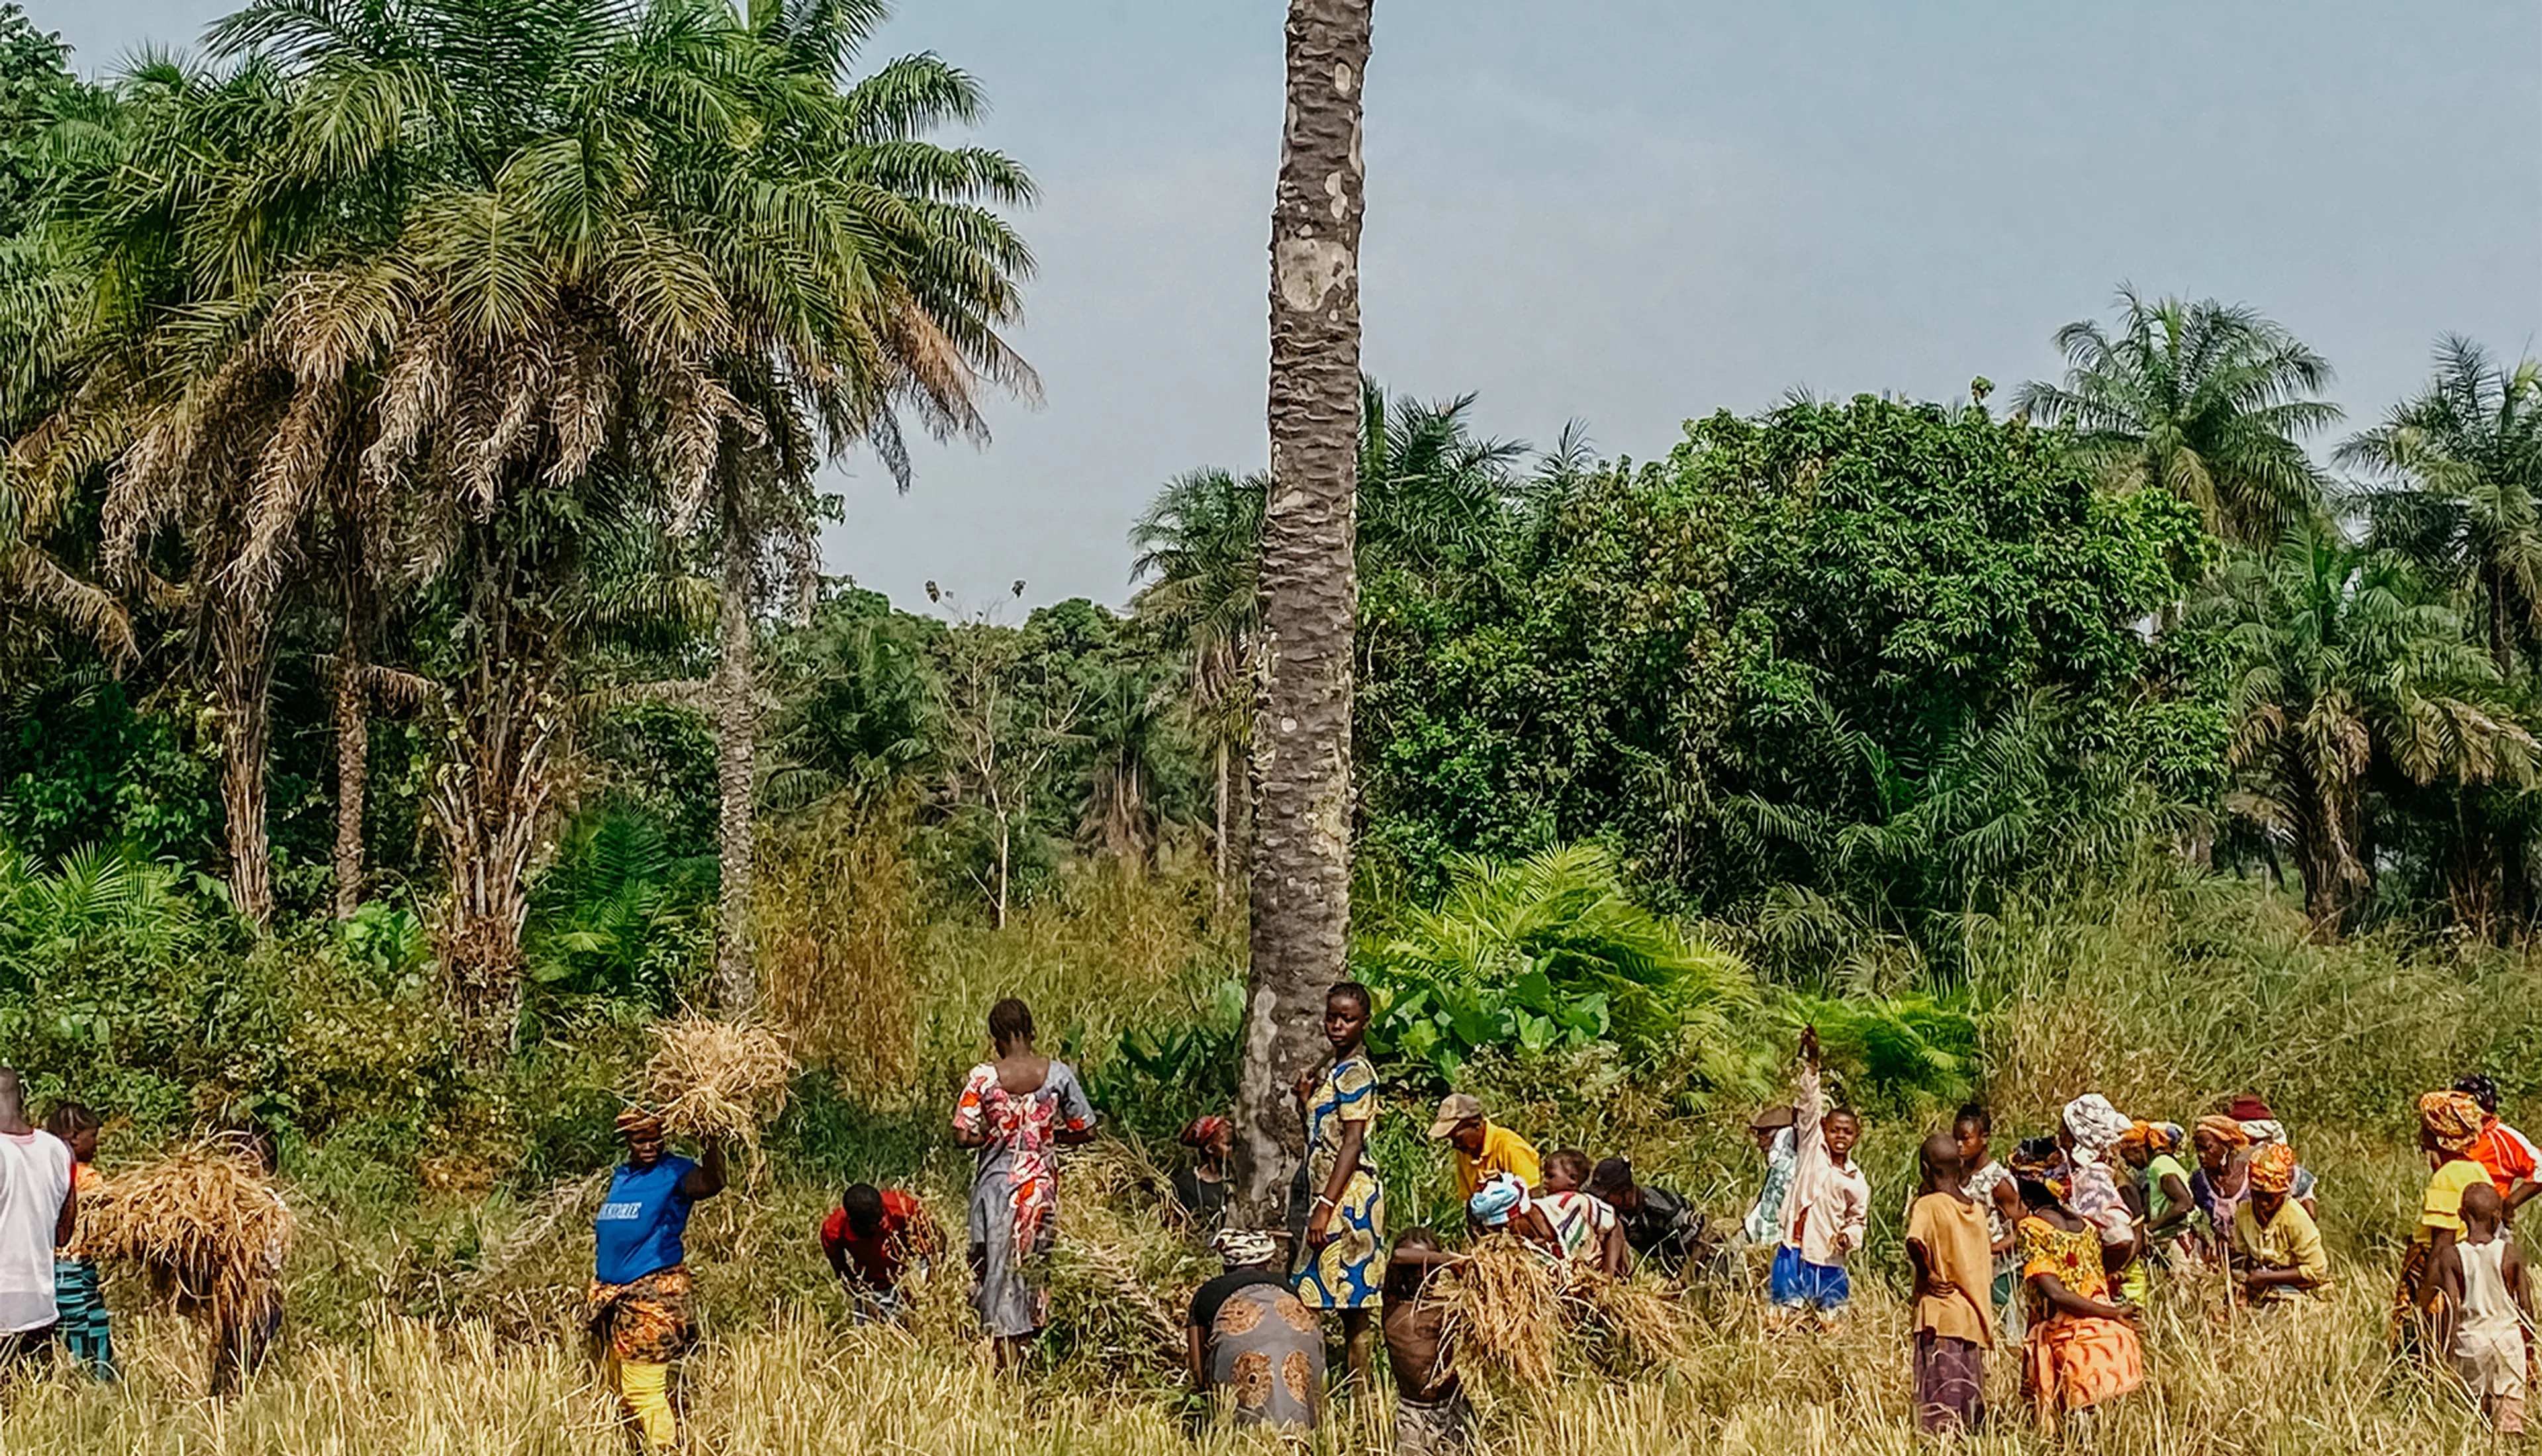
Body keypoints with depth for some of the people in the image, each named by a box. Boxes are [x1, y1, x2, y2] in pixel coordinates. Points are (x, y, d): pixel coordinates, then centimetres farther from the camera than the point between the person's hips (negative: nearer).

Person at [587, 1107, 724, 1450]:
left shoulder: (674, 1172, -6)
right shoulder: (620, 1176, 16)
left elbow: (711, 1183, -27)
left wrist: (711, 1142, -37)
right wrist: (598, 1286, 21)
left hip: (651, 1295, -8)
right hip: (612, 1294, 8)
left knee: (644, 1389, -11)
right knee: (619, 1389, 12)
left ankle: (664, 1449, -6)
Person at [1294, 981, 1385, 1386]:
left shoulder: (1355, 1072, -11)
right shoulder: (1338, 1072, 18)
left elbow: (1352, 1143, -18)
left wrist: (1325, 1206, -22)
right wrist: (1307, 1103, 8)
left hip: (1348, 1195, -10)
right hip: (1339, 1195, 10)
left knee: (1350, 1301, -10)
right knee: (1350, 1304, 9)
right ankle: (1357, 1389, 11)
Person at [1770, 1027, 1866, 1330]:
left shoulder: (1857, 1182, 8)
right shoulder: (1811, 1151, 2)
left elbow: (1858, 1219, 17)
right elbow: (1809, 1107, -6)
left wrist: (1849, 1235, -7)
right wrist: (1811, 1063, -16)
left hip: (1829, 1259, 2)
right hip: (1794, 1250, -2)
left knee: (1833, 1321, 5)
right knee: (1786, 1315, -2)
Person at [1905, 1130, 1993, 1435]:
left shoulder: (1927, 1206, -9)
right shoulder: (1977, 1209, 9)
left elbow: (1915, 1243, -27)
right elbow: (1986, 1258, 17)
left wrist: (1926, 1274, -14)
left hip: (1940, 1316, -6)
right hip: (1974, 1315, 6)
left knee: (1939, 1401, -5)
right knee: (1968, 1397, 11)